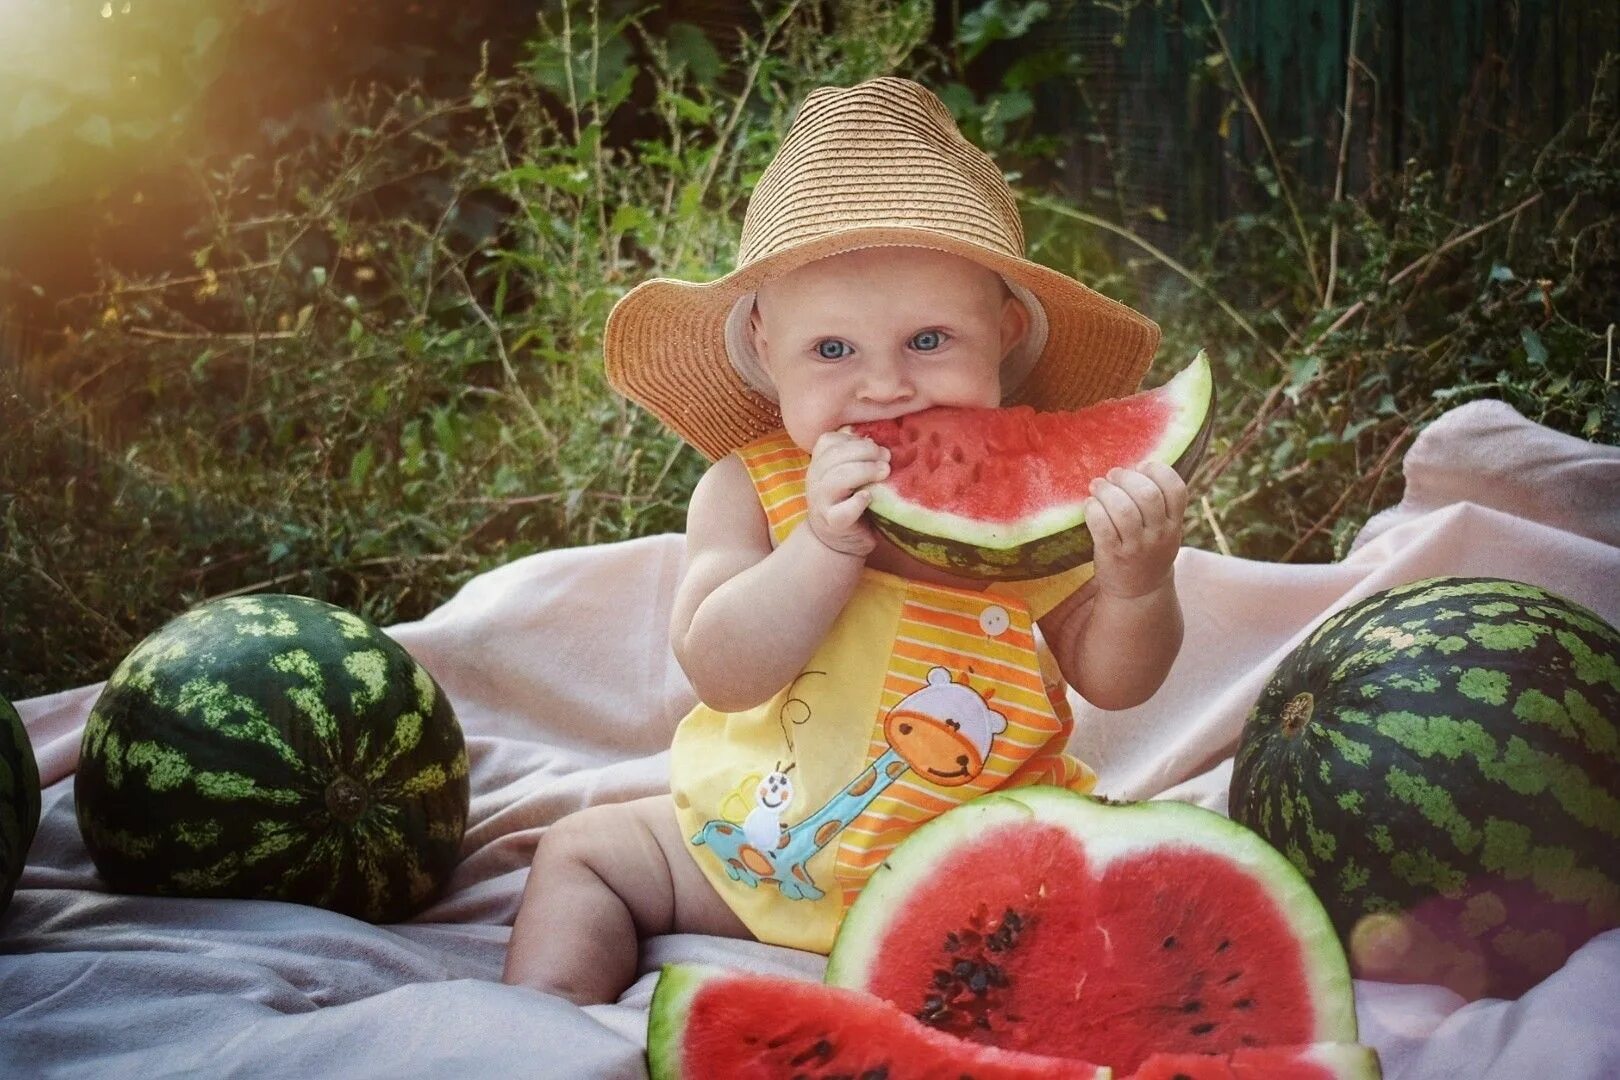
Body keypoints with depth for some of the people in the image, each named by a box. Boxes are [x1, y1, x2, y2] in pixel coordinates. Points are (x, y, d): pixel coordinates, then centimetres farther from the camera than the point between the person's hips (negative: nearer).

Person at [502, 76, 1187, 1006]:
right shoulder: (751, 490, -12)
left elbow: (1112, 679, -9)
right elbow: (720, 673, -24)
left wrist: (1139, 581, -30)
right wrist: (829, 541, -35)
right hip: (766, 850, 2)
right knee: (582, 853, 4)